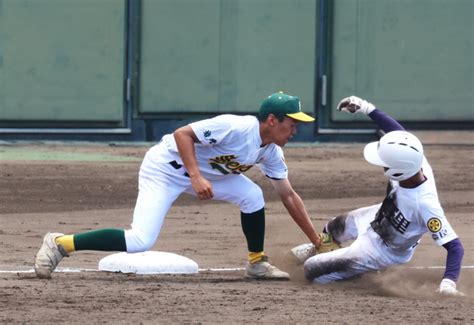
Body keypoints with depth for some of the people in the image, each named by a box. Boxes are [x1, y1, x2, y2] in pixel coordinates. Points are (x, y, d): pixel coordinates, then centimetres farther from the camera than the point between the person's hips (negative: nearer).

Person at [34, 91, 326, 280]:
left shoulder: (271, 152, 0)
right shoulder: (237, 128, -27)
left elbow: (289, 196, 7)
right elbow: (182, 134, -29)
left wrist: (317, 241, 5)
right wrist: (196, 177, -38)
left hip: (202, 173, 8)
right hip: (165, 170, -8)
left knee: (253, 196, -5)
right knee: (140, 240, -22)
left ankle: (257, 263, 13)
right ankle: (60, 243, -14)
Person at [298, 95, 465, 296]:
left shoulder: (426, 205, -46)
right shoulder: (413, 160, -29)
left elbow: (454, 246, -42)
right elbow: (398, 131, -8)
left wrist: (448, 283, -55)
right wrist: (367, 108, -11)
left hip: (383, 251, -7)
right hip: (377, 219, 7)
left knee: (313, 271, -2)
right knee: (336, 228, 35)